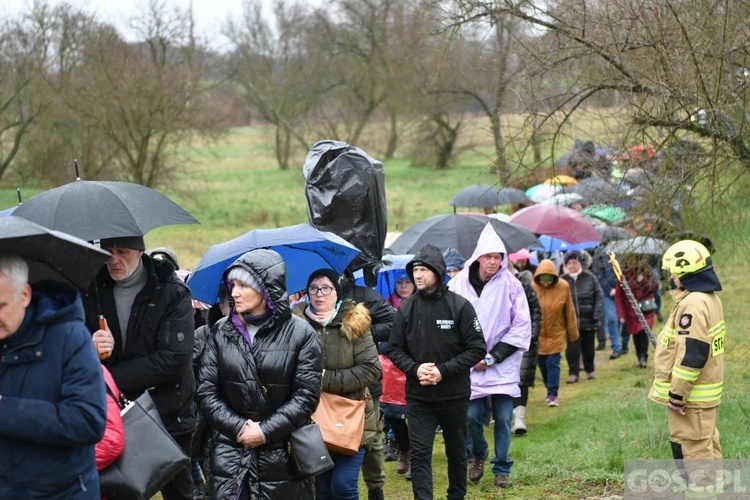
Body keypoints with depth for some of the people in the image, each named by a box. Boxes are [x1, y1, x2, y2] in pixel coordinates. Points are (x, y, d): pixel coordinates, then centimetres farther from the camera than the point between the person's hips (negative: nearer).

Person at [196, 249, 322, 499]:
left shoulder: (300, 333, -3)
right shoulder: (220, 332, 5)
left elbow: (306, 396, -6)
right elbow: (206, 391, 2)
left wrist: (265, 431, -12)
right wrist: (238, 428, -10)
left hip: (283, 455, -2)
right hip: (231, 453, 2)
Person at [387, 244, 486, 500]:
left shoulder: (460, 306, -10)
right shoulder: (406, 308, -2)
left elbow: (476, 349, -9)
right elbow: (395, 349, 5)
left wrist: (443, 371, -18)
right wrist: (415, 369, -14)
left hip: (454, 395, -1)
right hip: (418, 397, 1)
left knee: (456, 452, 16)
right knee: (419, 454, -6)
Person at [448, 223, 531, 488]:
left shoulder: (511, 284, -6)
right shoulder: (458, 284, -5)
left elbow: (522, 326, -4)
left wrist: (492, 357, -9)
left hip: (503, 365, 0)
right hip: (469, 366, 0)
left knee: (503, 419, 2)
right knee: (472, 416, 0)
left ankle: (502, 468, 18)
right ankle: (478, 456, 28)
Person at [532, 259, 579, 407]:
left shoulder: (563, 287, -10)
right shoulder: (533, 287, -13)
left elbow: (569, 311, -1)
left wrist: (572, 332, 5)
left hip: (556, 333, -1)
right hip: (538, 334, 1)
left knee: (553, 363, -6)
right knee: (542, 364, 10)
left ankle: (553, 394, -2)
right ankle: (550, 389, 27)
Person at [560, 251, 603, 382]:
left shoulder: (590, 278, -3)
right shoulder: (563, 280, -2)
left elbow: (599, 296, -2)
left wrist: (597, 316, -10)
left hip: (588, 320, 0)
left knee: (588, 347, 13)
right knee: (572, 349, -3)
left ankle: (590, 370, 29)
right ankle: (573, 373, 5)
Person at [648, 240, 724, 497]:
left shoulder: (693, 304, -21)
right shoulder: (711, 299, 12)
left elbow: (691, 354, -26)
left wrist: (677, 393, -21)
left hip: (691, 397, -10)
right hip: (707, 392, 10)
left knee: (694, 448, -3)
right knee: (706, 445, 17)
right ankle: (709, 486, 25)